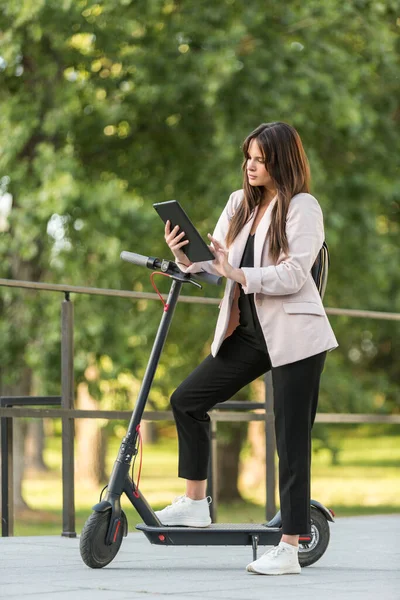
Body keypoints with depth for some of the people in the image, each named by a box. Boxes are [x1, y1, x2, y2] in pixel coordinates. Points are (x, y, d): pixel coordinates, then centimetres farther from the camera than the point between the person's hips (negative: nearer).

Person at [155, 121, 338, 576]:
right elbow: (215, 261, 7)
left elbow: (293, 274, -19)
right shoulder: (239, 203, 11)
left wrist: (239, 275, -27)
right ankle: (194, 504, 18)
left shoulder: (303, 207, -9)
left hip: (293, 336, -7)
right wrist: (185, 257, -12)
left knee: (291, 439, -4)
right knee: (187, 400, 6)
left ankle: (289, 549, -1)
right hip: (248, 333, 7)